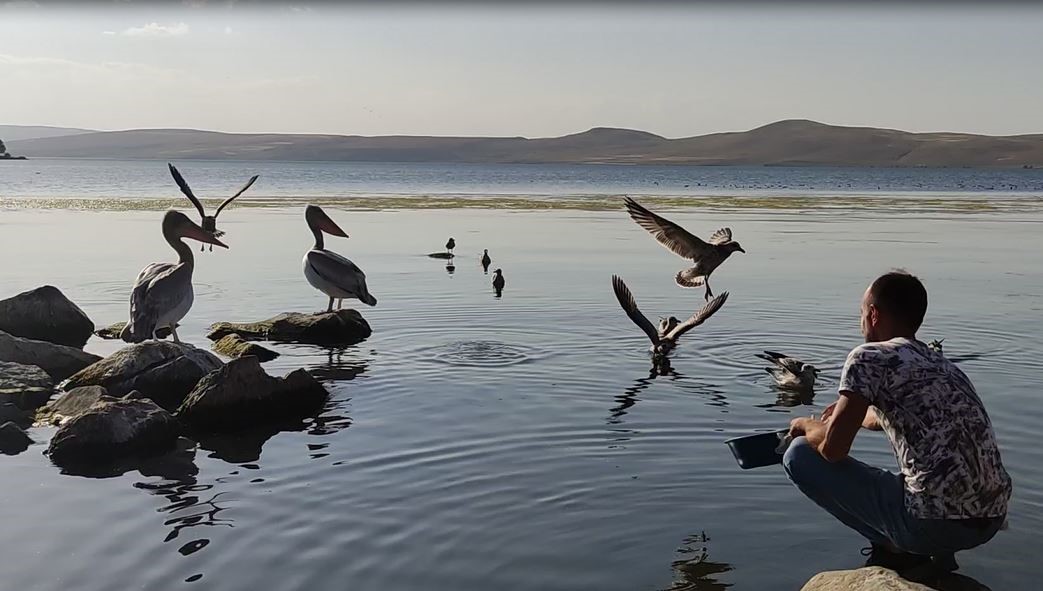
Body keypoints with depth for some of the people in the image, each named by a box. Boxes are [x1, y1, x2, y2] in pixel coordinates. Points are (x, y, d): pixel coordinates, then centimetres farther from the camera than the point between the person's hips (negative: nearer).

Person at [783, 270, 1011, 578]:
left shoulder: (870, 356, -5)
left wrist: (806, 425, 12)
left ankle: (896, 551, 4)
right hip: (991, 520, 8)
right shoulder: (942, 365, 19)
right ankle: (910, 550, 16)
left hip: (934, 523, -8)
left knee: (800, 455, 3)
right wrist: (849, 412, 50)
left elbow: (833, 448, -9)